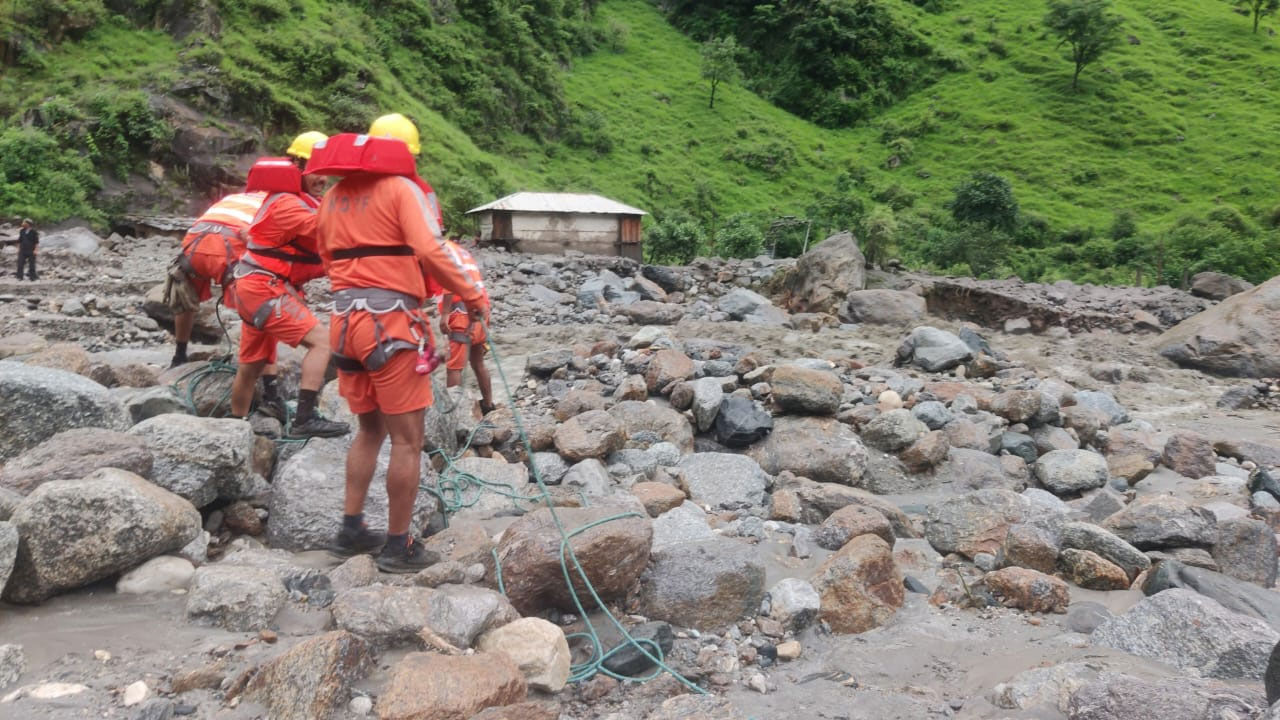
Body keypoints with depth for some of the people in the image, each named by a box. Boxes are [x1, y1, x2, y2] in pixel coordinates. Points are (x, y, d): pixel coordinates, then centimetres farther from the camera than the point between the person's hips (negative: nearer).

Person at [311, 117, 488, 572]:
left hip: (345, 319, 7)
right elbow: (429, 251, -17)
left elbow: (328, 257, 18)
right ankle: (398, 545, 7)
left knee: (370, 429, 21)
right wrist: (473, 295, -11)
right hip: (391, 321, -7)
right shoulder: (401, 188, -5)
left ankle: (351, 529, 23)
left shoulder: (333, 196, 15)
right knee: (407, 438, 2)